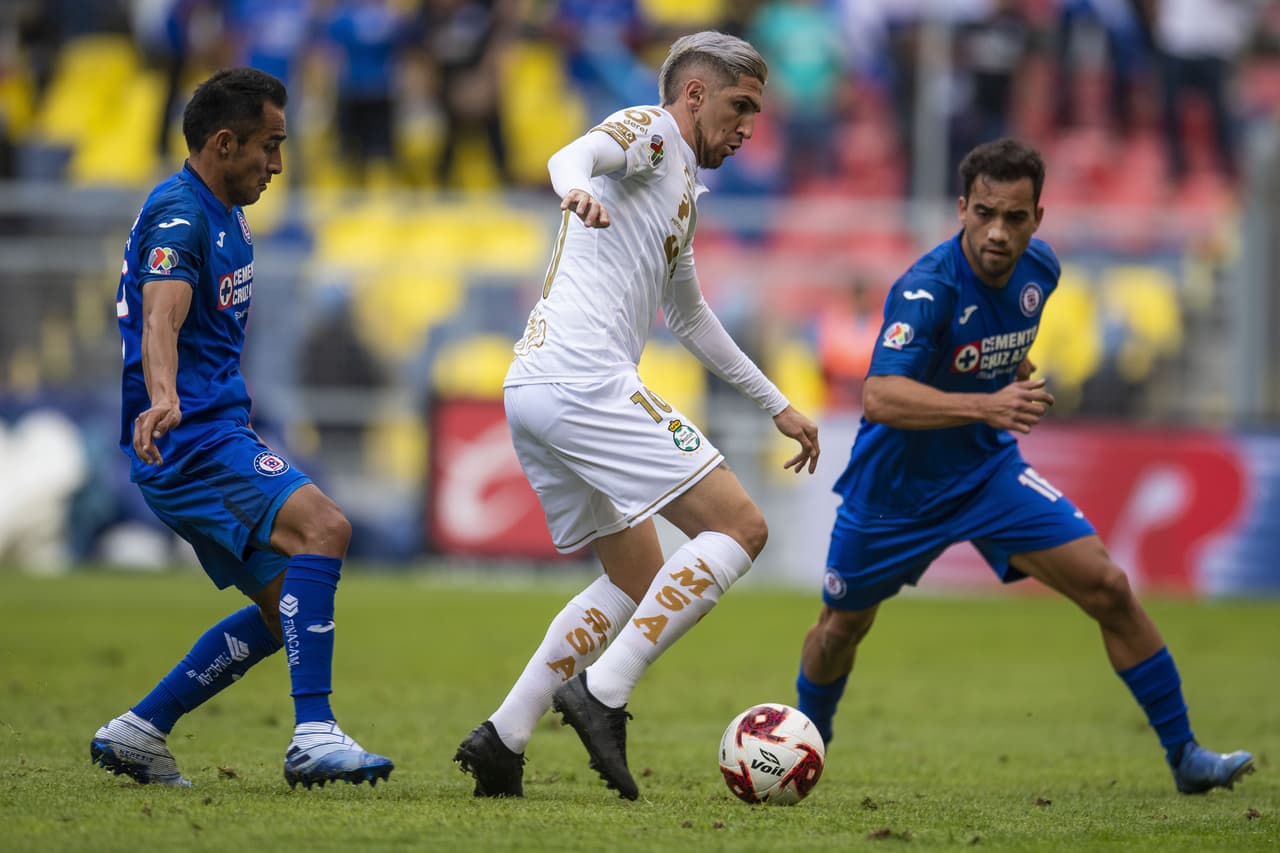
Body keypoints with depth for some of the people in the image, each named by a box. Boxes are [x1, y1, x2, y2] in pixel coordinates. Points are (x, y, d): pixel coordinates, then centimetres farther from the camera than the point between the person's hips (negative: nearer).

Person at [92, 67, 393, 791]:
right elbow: (160, 320, -33)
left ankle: (138, 732, 14)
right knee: (322, 526, -28)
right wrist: (164, 400, -50)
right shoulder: (179, 214, -14)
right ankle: (314, 735, -33)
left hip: (216, 437, 11)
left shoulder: (226, 214, 18)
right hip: (192, 439, -11)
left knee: (286, 610, 9)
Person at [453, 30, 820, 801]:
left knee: (639, 579, 18)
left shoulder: (682, 193, 30)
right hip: (585, 381, -10)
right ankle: (603, 694, -17)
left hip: (533, 391, 10)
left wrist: (777, 404, 45)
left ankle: (501, 741, 9)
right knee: (739, 528, -9)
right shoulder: (651, 133, 2)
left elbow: (690, 317, 42)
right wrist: (576, 187, -45)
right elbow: (576, 153, -21)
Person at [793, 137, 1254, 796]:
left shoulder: (1038, 269, -7)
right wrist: (988, 405, -53)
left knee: (1108, 588, -11)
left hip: (988, 470, 4)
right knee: (842, 628, 13)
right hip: (897, 488, -4)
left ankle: (1184, 755, -2)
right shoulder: (926, 289, -29)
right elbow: (880, 397, -44)